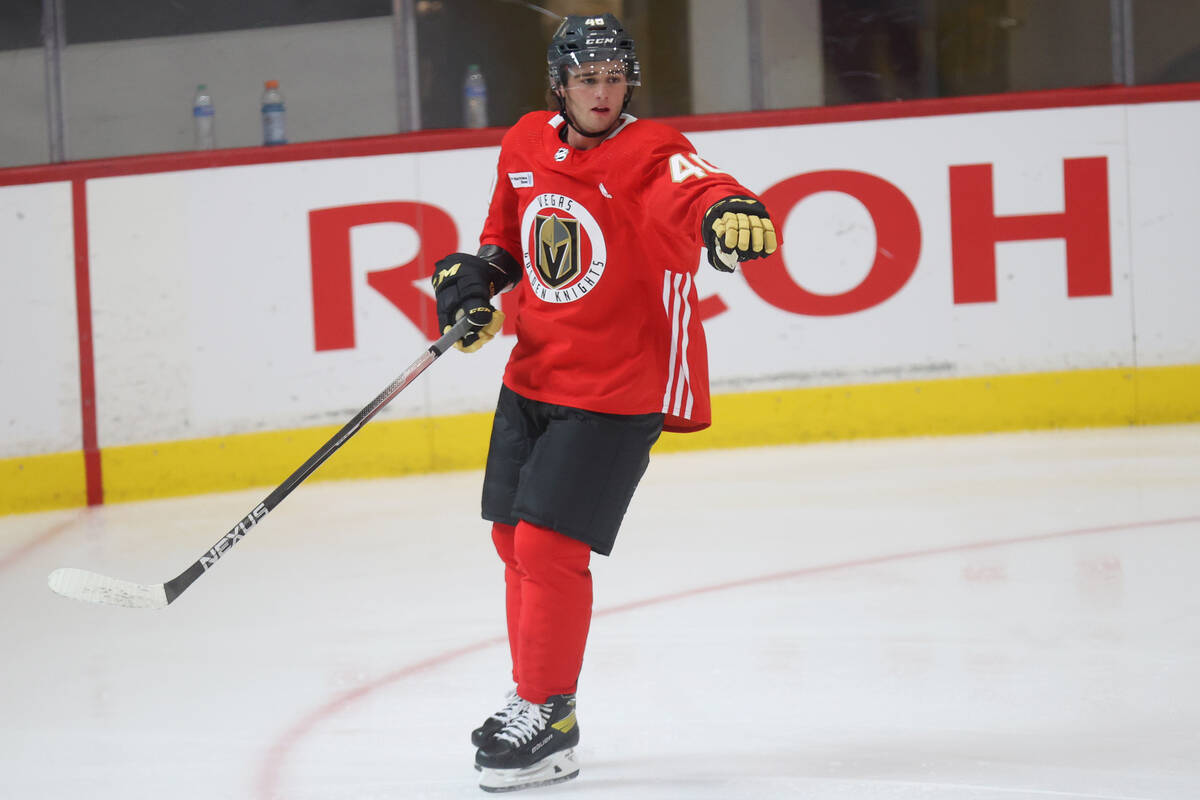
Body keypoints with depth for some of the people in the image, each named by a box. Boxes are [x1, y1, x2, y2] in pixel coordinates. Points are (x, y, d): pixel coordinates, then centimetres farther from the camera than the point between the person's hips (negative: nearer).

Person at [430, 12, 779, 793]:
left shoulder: (649, 154, -17)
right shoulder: (527, 144, 3)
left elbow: (694, 188, -40)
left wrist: (727, 208, -62)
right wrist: (477, 276, 3)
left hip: (618, 390, -7)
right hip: (533, 374, 7)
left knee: (548, 544, -11)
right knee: (514, 538, 15)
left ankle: (549, 723, 4)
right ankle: (531, 698, 33)